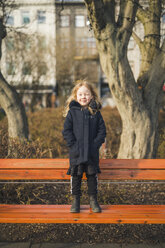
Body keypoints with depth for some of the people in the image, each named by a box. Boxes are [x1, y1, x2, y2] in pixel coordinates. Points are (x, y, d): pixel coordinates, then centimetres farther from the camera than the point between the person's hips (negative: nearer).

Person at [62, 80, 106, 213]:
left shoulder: (96, 112, 3)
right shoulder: (72, 112, 0)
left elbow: (102, 130, 3)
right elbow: (66, 130, -1)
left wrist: (96, 144, -8)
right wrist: (72, 144, -11)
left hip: (92, 152, 1)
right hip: (76, 152, -1)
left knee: (92, 175, 7)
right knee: (76, 176, 4)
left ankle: (93, 200, 20)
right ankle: (76, 200, 17)